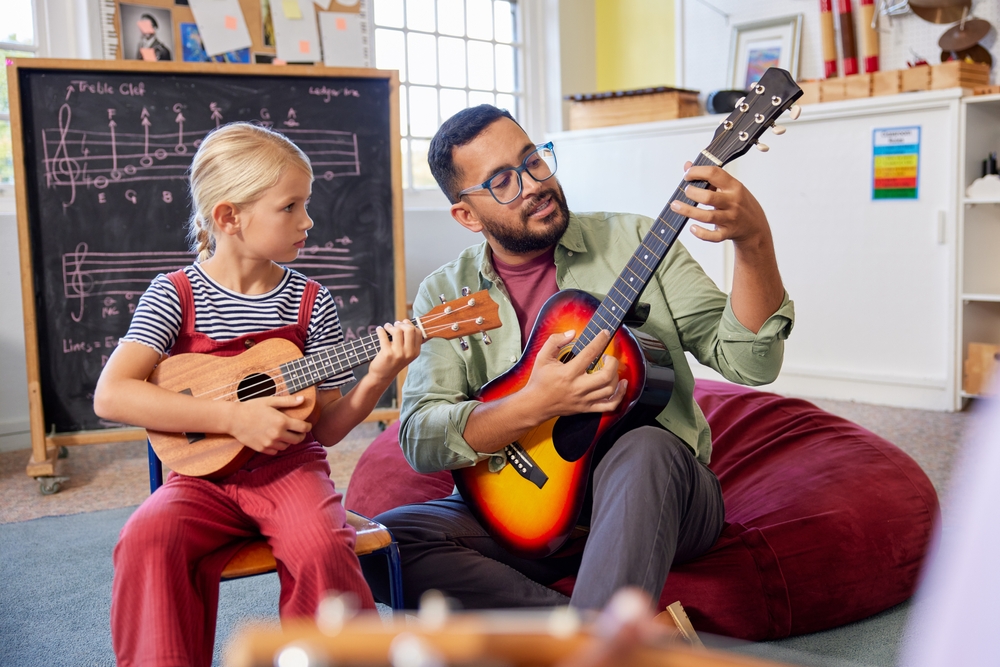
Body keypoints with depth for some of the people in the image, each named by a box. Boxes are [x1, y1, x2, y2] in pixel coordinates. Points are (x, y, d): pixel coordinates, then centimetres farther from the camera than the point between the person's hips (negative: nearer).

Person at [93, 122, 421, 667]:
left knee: (322, 545, -28)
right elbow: (110, 396, -16)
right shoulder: (175, 295, -4)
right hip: (205, 474, 0)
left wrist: (376, 380, -17)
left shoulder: (309, 301, 1)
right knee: (147, 540, -29)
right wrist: (233, 417, -22)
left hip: (290, 466, 1)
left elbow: (326, 428, 3)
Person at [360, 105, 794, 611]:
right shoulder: (445, 294, 4)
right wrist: (533, 405, -24)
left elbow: (750, 362, -6)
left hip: (651, 498, -2)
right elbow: (419, 439, -8)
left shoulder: (633, 242, 2)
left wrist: (754, 241, -24)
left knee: (645, 451, -35)